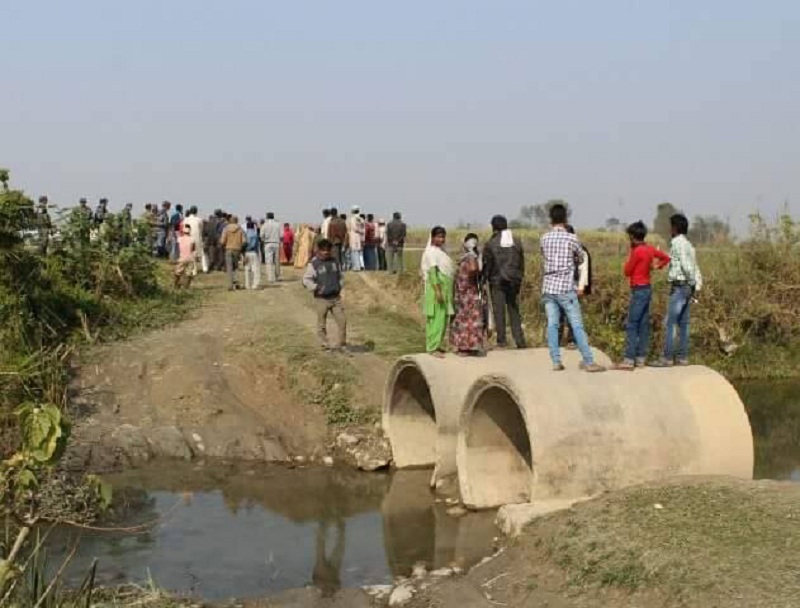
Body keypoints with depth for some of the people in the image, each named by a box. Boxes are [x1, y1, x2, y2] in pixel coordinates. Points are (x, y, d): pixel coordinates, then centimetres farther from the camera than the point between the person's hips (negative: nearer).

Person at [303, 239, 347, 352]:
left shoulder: (335, 262, 11)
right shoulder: (313, 264, -4)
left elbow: (340, 277, 23)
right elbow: (306, 280, -7)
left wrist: (339, 286, 6)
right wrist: (316, 288, -19)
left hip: (336, 297, 4)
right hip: (321, 299, -4)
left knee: (342, 320, -1)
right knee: (321, 324, 3)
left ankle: (342, 344, 11)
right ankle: (324, 345, 14)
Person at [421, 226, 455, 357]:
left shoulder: (441, 251, 15)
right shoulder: (431, 251, -12)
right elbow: (432, 271, -19)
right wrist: (437, 290, -26)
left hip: (445, 289, 9)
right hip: (436, 288, -9)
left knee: (443, 318, 13)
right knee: (436, 318, -9)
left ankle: (437, 344, 21)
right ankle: (432, 348, -7)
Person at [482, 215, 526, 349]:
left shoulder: (490, 244, -7)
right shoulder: (516, 242, 6)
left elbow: (487, 265, -5)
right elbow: (522, 263, 10)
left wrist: (483, 281, 6)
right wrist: (519, 279, 18)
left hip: (497, 282, -4)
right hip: (514, 282, 4)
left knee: (499, 312, 1)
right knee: (514, 311, 9)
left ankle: (502, 341, 0)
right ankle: (520, 340, 4)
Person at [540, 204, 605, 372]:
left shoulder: (545, 238, 6)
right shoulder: (571, 238, -5)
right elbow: (582, 257, 9)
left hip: (548, 287, 4)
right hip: (565, 288, -4)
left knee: (552, 325, 5)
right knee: (577, 326, -3)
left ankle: (556, 362, 1)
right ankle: (589, 362, -3)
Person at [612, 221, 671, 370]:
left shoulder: (637, 251, -18)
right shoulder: (650, 249, 7)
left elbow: (627, 271, -8)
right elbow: (666, 258, 21)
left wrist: (630, 253, 1)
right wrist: (656, 266, 14)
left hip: (639, 290, -9)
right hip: (647, 289, 9)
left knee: (631, 326, -9)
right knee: (643, 325, 10)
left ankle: (629, 360, -12)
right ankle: (641, 358, 14)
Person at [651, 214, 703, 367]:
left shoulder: (677, 243, -12)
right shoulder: (688, 244, 17)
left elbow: (686, 265, -20)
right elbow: (695, 268, 13)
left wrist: (692, 284, -11)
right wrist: (697, 284, 7)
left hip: (679, 287, -9)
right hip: (688, 287, 9)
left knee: (670, 323, -7)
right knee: (683, 324, 10)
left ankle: (667, 358, -8)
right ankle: (682, 357, 12)